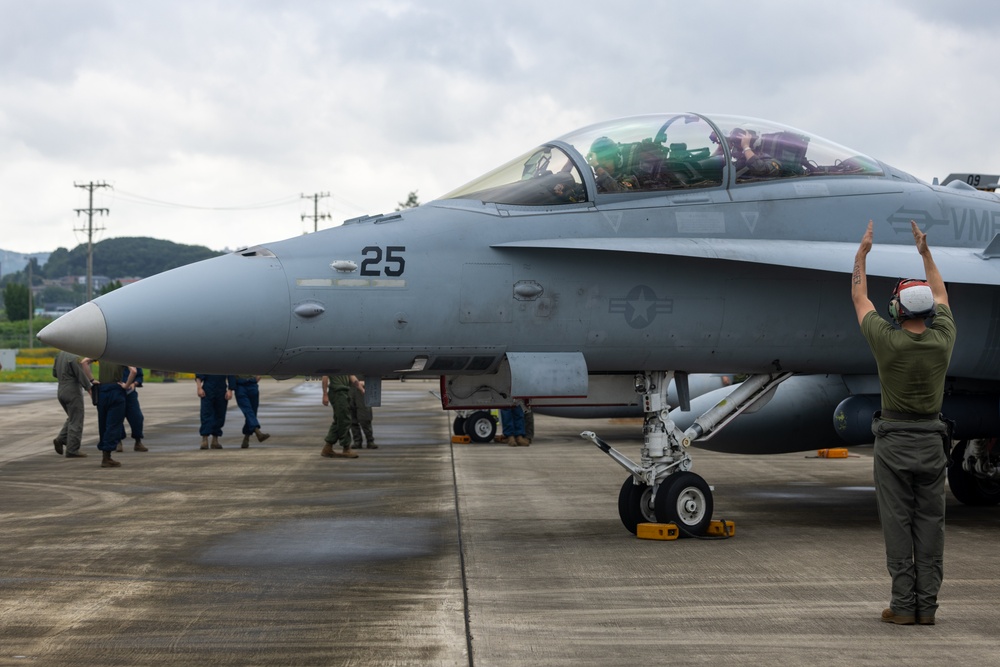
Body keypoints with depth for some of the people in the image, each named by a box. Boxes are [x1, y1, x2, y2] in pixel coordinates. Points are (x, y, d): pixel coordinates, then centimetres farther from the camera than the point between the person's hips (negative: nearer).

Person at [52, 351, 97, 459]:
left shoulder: (60, 355, 6)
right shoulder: (75, 358, -19)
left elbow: (54, 373, 14)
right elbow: (82, 376, -15)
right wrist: (90, 389, -4)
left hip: (61, 392, 8)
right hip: (73, 393, -8)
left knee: (72, 418, 24)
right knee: (76, 422, 1)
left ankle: (61, 439, 11)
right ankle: (72, 450, 3)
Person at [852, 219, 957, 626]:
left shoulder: (887, 341, -12)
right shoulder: (942, 341, -4)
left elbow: (859, 298, 3)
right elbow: (940, 296, 16)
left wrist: (862, 253, 14)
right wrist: (925, 252, 24)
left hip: (894, 441, -3)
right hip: (932, 441, 3)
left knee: (898, 524, 0)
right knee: (930, 524, 5)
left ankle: (903, 605, 0)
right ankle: (927, 606, 6)